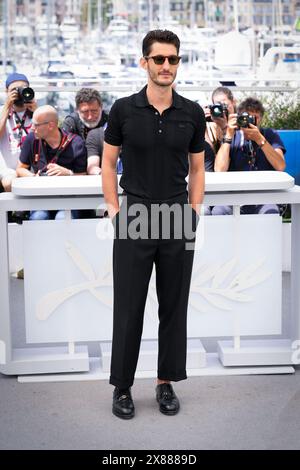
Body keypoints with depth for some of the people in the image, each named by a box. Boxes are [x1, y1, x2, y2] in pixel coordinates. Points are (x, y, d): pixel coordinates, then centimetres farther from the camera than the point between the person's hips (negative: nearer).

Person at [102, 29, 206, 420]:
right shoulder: (123, 110, -4)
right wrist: (115, 211, -3)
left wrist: (194, 212, 2)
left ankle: (167, 383, 20)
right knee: (128, 307, 2)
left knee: (174, 306, 8)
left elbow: (197, 167, 10)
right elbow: (108, 163, 4)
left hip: (178, 220, 2)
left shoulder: (192, 113, 1)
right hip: (135, 220, -2)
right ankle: (122, 387, 14)